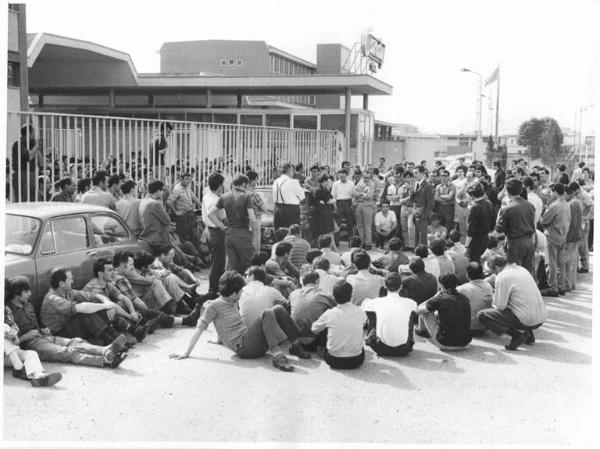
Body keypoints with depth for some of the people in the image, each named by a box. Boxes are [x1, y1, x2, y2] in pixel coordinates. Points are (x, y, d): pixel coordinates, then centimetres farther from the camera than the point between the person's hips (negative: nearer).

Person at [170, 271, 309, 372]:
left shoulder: (233, 302, 18)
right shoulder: (214, 305, -5)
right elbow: (199, 329, -7)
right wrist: (186, 353, -10)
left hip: (249, 337, 8)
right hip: (243, 347, -8)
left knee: (278, 309, -5)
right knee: (267, 314, -28)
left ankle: (295, 346, -2)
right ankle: (277, 356, -39)